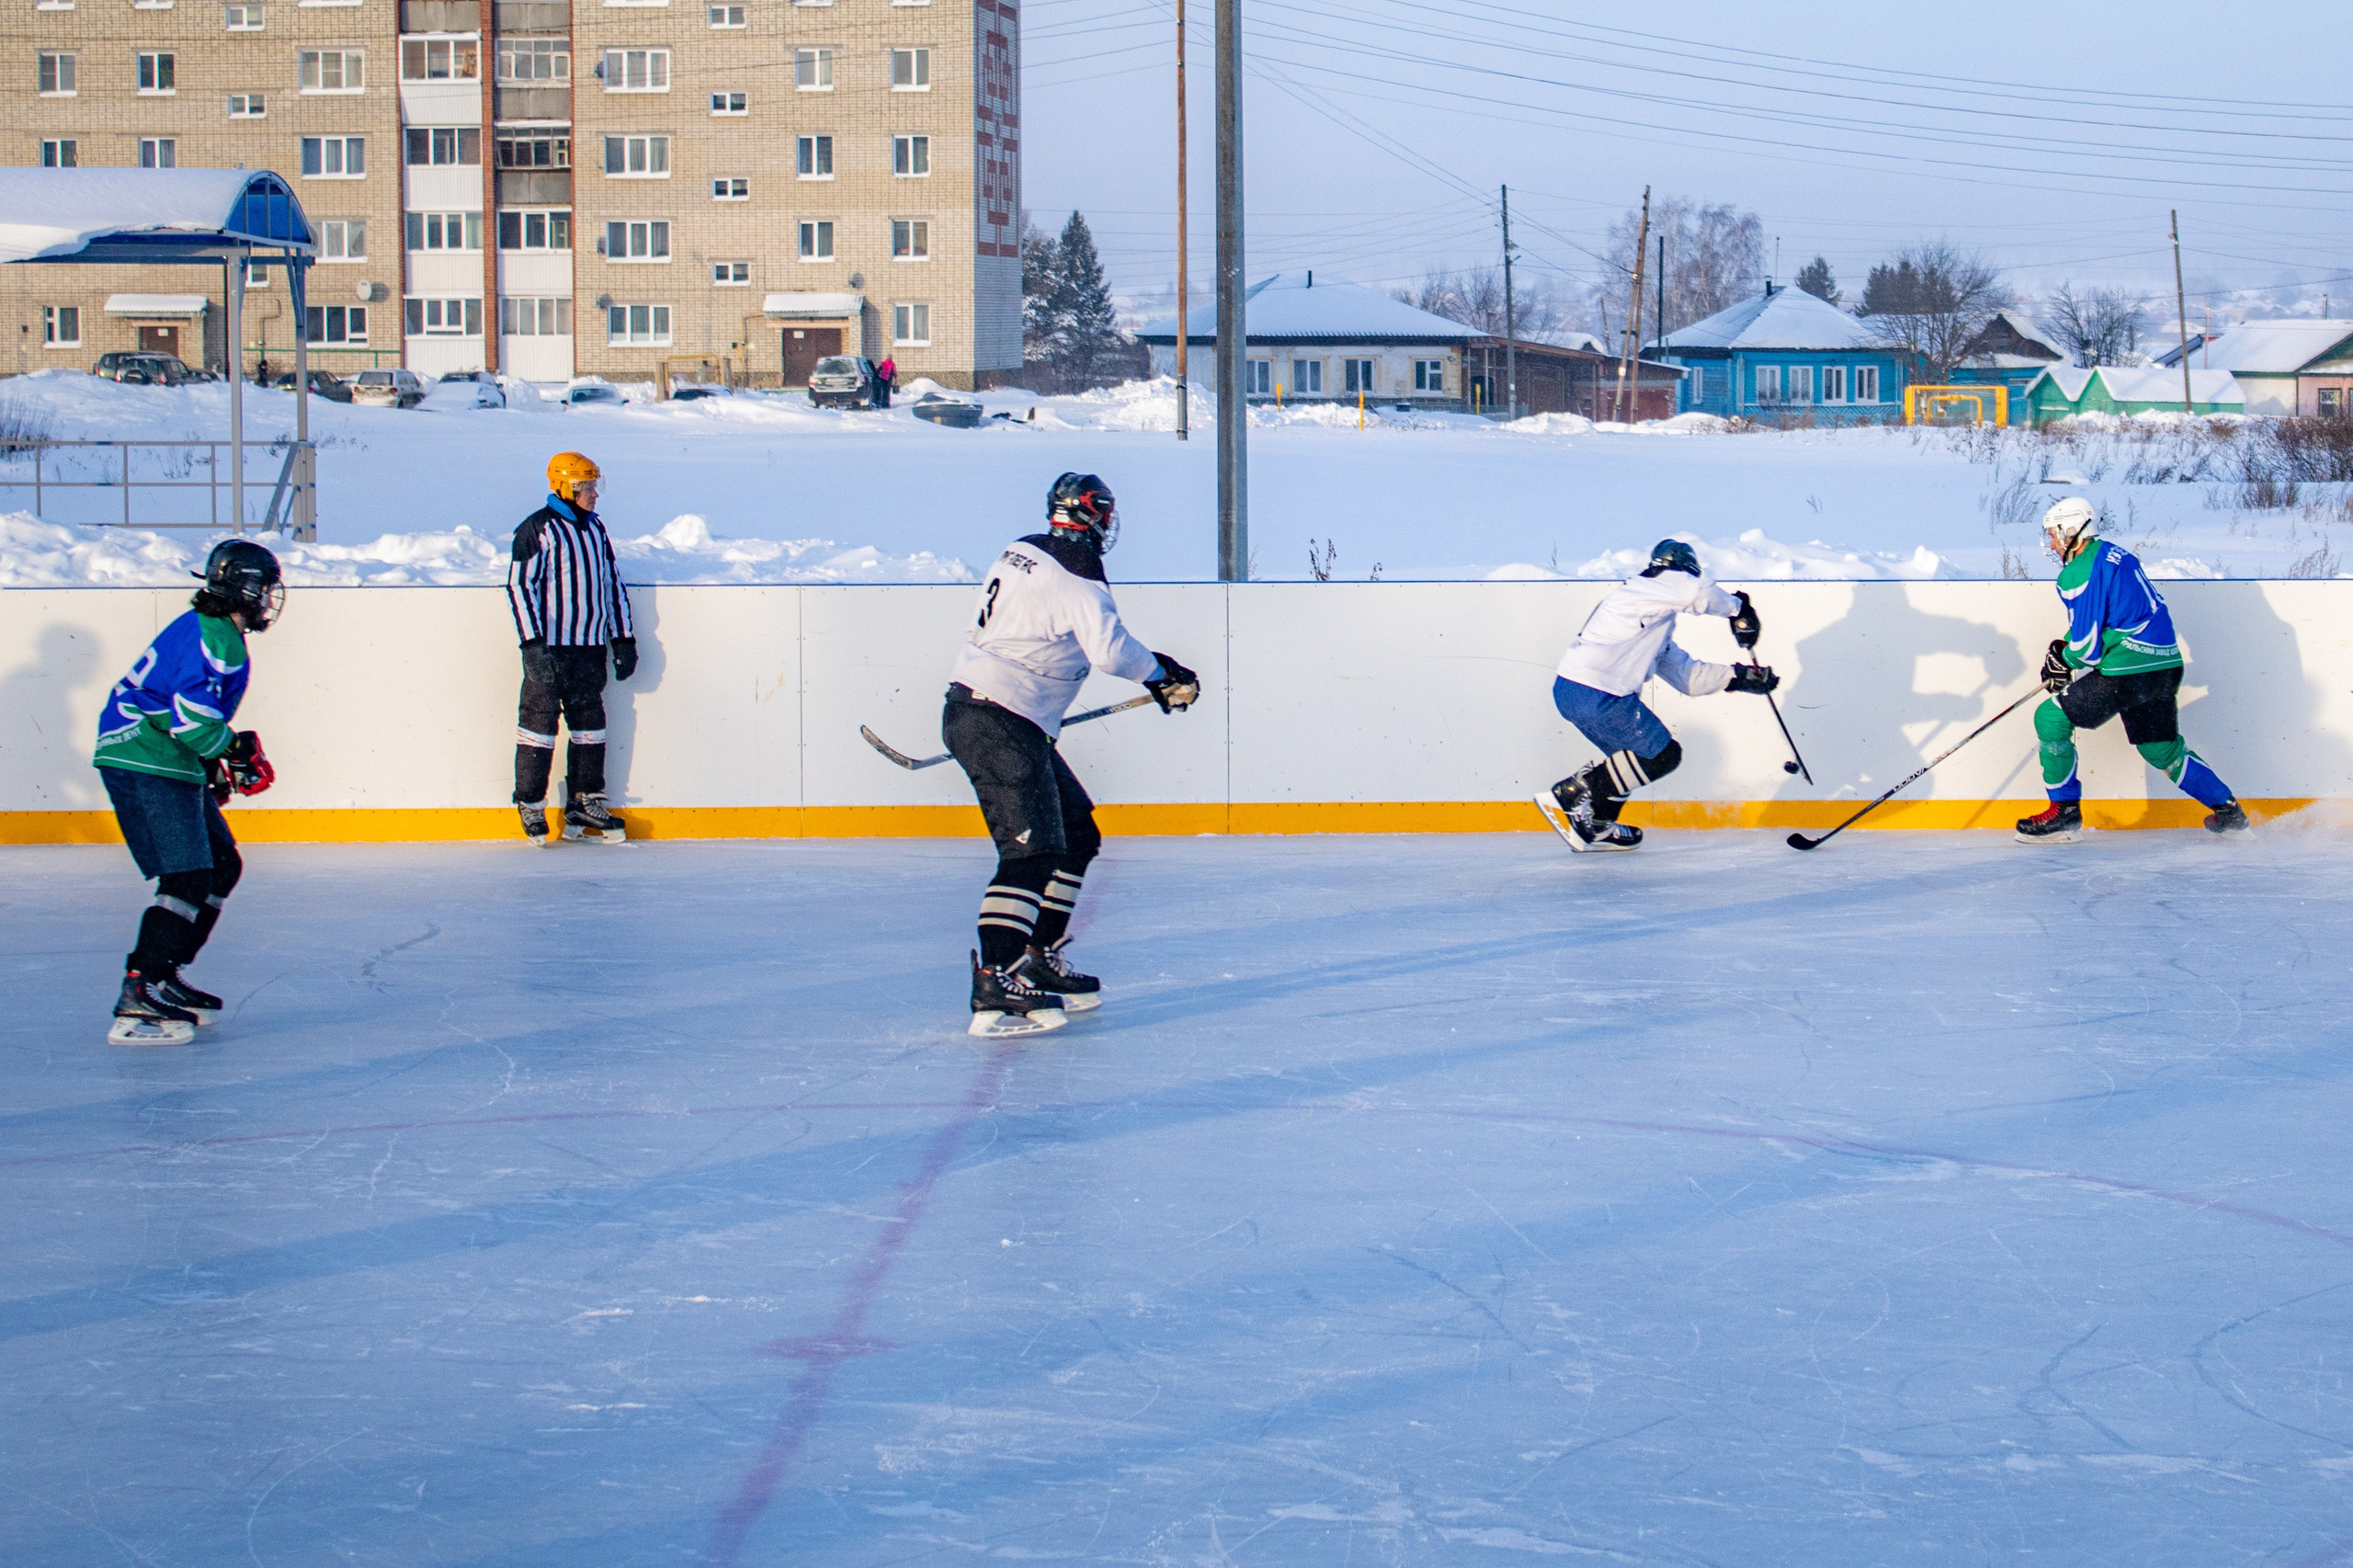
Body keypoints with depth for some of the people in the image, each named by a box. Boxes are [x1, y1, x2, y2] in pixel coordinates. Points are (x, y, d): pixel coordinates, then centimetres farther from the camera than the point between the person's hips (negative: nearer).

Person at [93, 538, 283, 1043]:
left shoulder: (219, 635, 19)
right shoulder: (212, 637, -16)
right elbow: (190, 713, -26)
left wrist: (213, 768, 24)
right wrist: (238, 751, -14)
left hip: (170, 767, 11)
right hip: (145, 767, -11)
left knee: (222, 866, 15)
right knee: (187, 878, -16)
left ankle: (162, 977, 20)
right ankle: (137, 1000, -20)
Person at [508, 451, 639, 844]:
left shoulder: (595, 528, 13)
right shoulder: (536, 530, -9)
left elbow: (612, 584, 19)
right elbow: (520, 586, -13)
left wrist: (623, 639, 14)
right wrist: (534, 645, -20)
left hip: (589, 647, 7)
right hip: (548, 647, -7)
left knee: (590, 722, 9)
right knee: (539, 720, -2)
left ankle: (585, 802, 17)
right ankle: (530, 805, 8)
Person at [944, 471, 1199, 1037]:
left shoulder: (1022, 553, 13)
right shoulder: (1075, 572, -15)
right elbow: (1108, 647, -25)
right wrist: (1161, 673, -8)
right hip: (997, 722, -10)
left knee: (1076, 834, 17)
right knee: (1033, 848, -18)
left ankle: (1040, 959, 22)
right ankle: (995, 982, -27)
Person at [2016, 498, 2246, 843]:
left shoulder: (2081, 574, -12)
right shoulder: (2113, 555, 16)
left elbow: (2087, 647, -14)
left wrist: (2064, 661, 8)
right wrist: (2066, 648, 17)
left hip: (2128, 670, -9)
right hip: (2165, 665, 9)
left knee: (2052, 718, -1)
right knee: (2162, 749, 22)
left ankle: (2064, 812, 3)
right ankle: (2228, 811, 25)